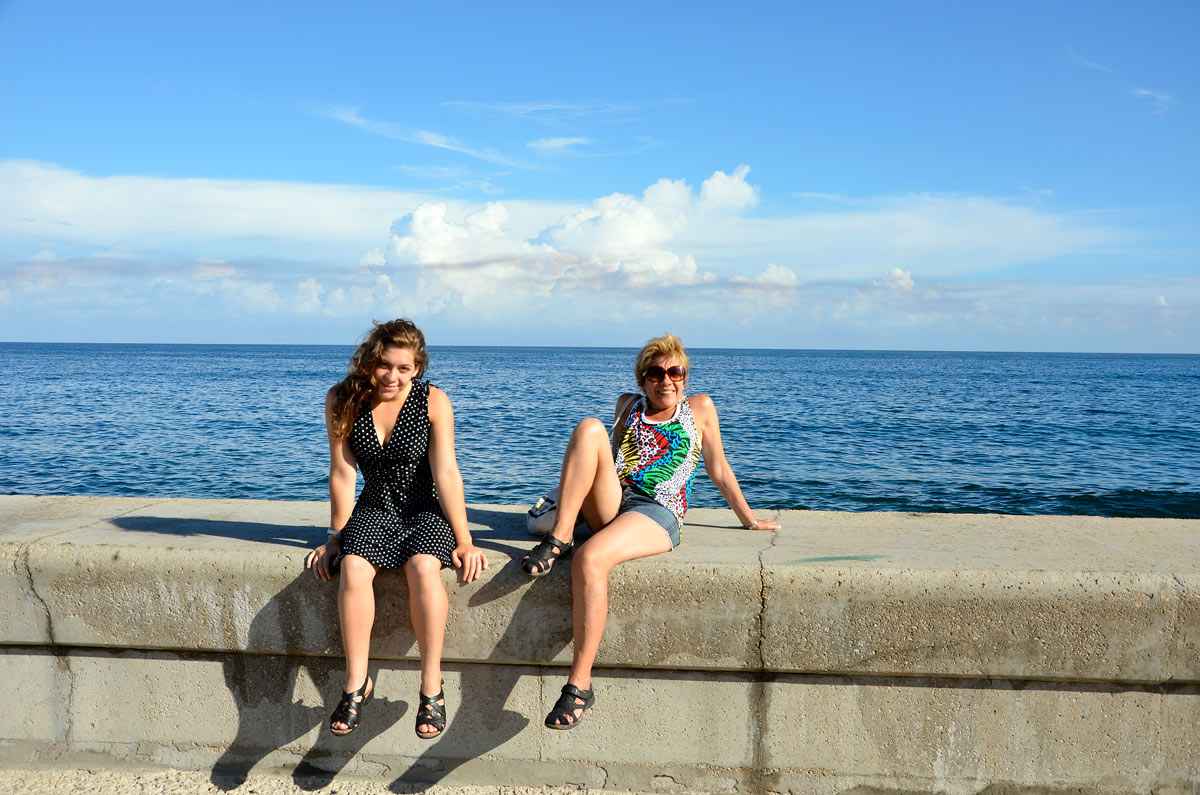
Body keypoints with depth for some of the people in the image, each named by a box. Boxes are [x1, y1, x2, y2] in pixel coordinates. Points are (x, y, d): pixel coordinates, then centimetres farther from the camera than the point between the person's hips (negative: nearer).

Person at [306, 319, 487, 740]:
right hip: (374, 511, 2)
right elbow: (342, 473, -1)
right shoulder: (342, 400, -5)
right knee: (353, 568, -30)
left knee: (423, 567, -33)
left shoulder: (433, 401, -11)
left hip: (427, 512, -2)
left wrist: (464, 541, -14)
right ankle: (356, 681, -17)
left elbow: (446, 473, -13)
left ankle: (431, 686, -24)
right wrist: (336, 536, 2)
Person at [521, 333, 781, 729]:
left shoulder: (699, 408, 18)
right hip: (609, 505, 4)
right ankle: (559, 537, -30)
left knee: (589, 559, -35)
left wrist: (749, 519, 24)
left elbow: (719, 469, 22)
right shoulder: (628, 405, 25)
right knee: (589, 428, -23)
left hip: (657, 514, -3)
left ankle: (580, 683, -31)